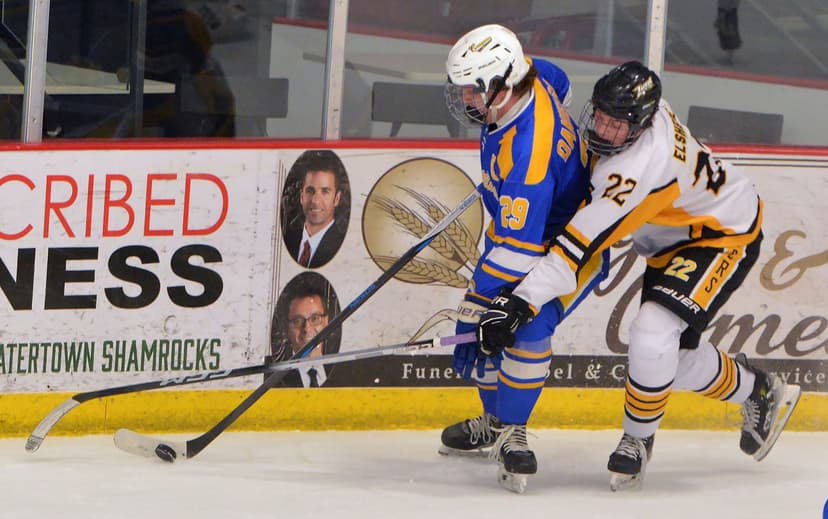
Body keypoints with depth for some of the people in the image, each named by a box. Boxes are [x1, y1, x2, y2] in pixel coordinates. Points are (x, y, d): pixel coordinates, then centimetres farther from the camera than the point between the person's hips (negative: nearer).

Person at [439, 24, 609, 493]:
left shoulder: (525, 158, -40)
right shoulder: (529, 76, -16)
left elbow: (518, 252, -39)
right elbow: (560, 85, 11)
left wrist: (474, 315, -35)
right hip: (517, 223, 10)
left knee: (529, 324, -25)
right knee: (485, 319, 7)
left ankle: (510, 433, -11)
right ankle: (495, 421, 23)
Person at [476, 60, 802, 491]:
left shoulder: (642, 166, -39)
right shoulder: (635, 112, -14)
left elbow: (583, 241, -44)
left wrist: (521, 301, -46)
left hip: (724, 235, -10)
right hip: (672, 239, 10)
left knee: (653, 332, -26)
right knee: (677, 357, 11)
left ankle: (637, 439, -5)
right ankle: (760, 391, 38)